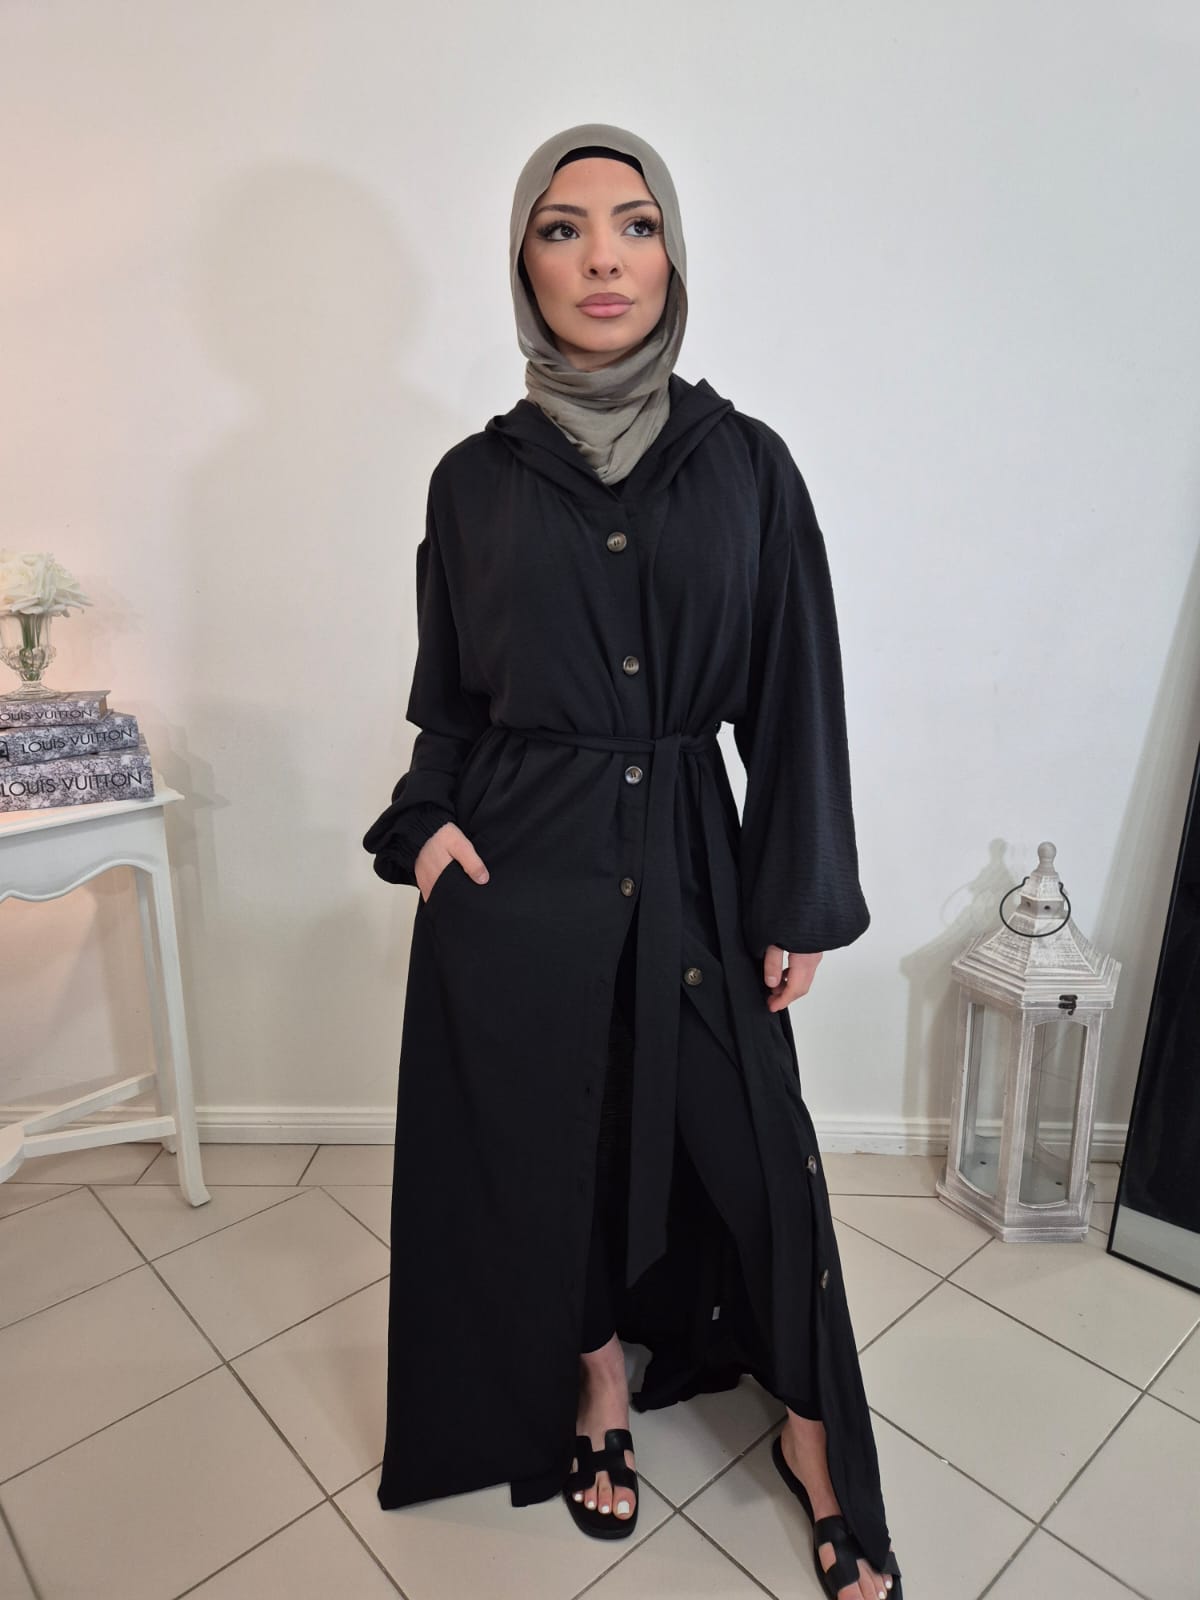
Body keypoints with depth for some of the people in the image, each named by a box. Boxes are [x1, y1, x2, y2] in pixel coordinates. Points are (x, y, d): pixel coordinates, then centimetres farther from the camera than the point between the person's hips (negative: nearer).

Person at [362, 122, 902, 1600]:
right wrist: (432, 818, -9)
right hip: (518, 869, 1)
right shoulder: (474, 479, 2)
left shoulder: (747, 463, 1)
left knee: (755, 1147, 8)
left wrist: (802, 903, -1)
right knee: (550, 1143, 12)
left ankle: (812, 1437, 36)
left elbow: (795, 695, 1)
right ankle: (598, 1387, 41)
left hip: (693, 862, 0)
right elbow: (448, 695, 9)